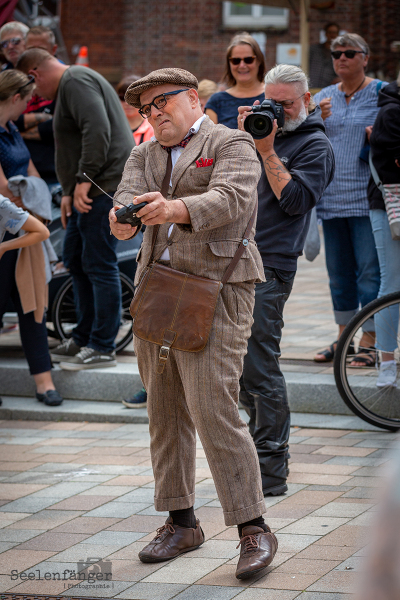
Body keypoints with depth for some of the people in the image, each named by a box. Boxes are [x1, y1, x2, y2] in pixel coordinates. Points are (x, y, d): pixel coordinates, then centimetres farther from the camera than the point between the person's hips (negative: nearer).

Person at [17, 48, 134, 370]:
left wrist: (84, 179, -24)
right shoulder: (70, 84, 23)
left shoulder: (75, 81, -11)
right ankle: (84, 338, 24)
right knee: (75, 259, 16)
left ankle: (102, 348, -3)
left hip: (104, 186, -11)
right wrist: (69, 192, 22)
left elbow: (97, 130, -25)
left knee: (99, 265, -7)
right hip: (91, 187, 11)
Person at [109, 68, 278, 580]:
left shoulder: (232, 145, -2)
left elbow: (230, 198, -20)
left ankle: (253, 529, -7)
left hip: (214, 291, -7)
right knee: (164, 412, 8)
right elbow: (129, 193, -2)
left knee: (214, 411, -13)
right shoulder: (144, 156, 17)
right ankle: (181, 523, 18)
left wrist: (175, 209, -39)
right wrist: (124, 217, -27)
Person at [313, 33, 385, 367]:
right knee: (339, 273, 10)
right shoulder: (324, 97, 14)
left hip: (367, 198, -5)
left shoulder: (382, 93, 1)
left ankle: (369, 341, -3)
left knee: (369, 270, -7)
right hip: (332, 198, 5)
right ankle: (343, 337, 20)